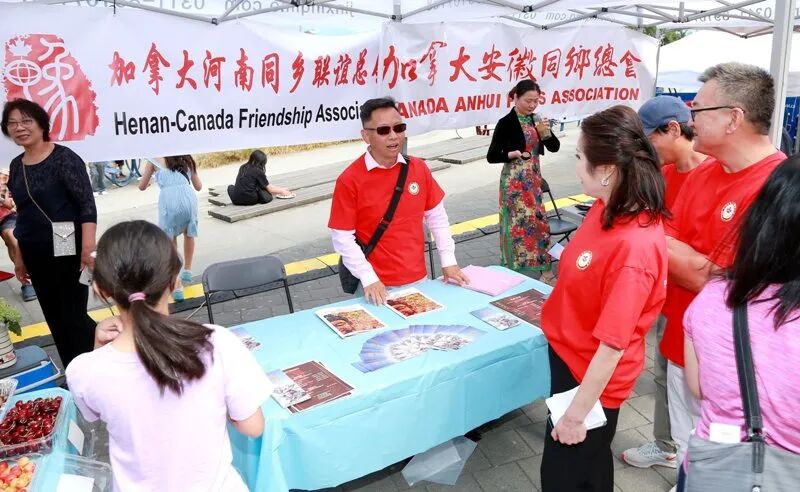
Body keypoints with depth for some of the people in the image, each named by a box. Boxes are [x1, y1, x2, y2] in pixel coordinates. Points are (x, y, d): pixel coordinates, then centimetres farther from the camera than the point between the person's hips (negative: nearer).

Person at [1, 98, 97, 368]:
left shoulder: (64, 158, -9)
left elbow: (87, 205, -17)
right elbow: (22, 215, 16)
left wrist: (87, 248, -26)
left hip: (67, 251, -7)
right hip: (36, 255, 7)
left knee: (73, 317, -3)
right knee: (55, 320, 13)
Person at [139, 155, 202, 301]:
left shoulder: (156, 159, 20)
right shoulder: (187, 160, 27)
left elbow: (142, 186, 26)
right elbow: (198, 186, 33)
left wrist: (148, 184, 50)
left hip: (168, 198, -2)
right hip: (188, 196, 2)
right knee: (189, 234, 30)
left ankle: (176, 286, 7)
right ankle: (187, 270, 40)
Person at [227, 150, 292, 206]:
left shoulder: (243, 168, 14)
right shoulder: (258, 171, -2)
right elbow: (270, 189, 6)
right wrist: (282, 191, 24)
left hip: (236, 200, 4)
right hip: (250, 200, -4)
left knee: (230, 187, 32)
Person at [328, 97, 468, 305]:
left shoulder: (419, 168, -1)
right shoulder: (349, 180, -14)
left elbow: (436, 216, 8)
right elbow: (343, 238, -12)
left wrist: (448, 260, 3)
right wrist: (368, 279, -18)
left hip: (419, 279, 5)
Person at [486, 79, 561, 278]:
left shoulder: (536, 120, 6)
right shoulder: (506, 123, -12)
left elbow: (555, 147, 6)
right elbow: (491, 156, -12)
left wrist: (547, 133, -12)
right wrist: (513, 153, -26)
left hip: (534, 178, 7)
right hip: (515, 181, -7)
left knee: (535, 220, 13)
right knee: (519, 222, -2)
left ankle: (533, 263, 28)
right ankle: (518, 267, 11)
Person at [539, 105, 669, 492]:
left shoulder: (634, 248, -34)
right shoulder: (607, 207, -7)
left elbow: (612, 345, -27)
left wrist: (576, 415, -17)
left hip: (592, 377, -7)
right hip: (570, 355, 8)